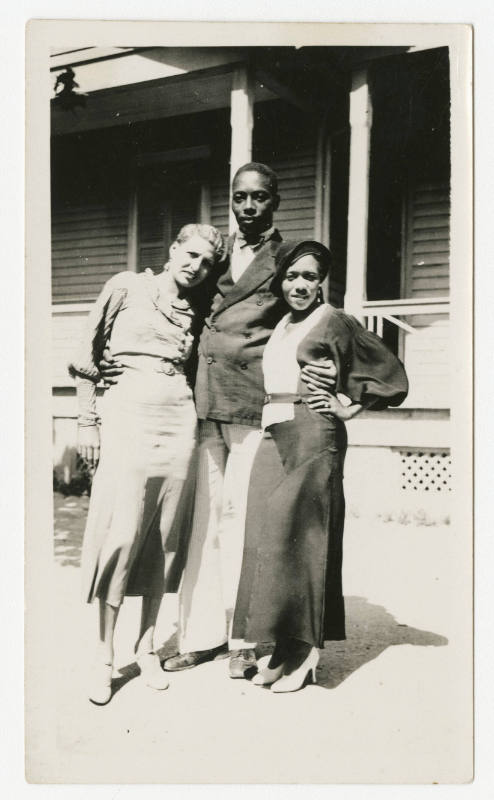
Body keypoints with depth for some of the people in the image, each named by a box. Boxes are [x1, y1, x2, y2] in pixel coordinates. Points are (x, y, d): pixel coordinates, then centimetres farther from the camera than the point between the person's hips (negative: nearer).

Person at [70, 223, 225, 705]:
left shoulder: (194, 311, 16)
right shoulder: (126, 287, 5)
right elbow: (88, 356, 4)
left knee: (165, 536, 4)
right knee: (122, 532, -8)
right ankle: (104, 655, 3)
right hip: (127, 414, -4)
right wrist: (86, 421, -1)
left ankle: (147, 646, 17)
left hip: (180, 420, 4)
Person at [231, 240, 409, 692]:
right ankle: (283, 645, 14)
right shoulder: (280, 326, 17)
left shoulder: (333, 321, -3)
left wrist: (352, 405, -2)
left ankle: (304, 652, 4)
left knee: (298, 535, -6)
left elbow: (389, 371, -2)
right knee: (266, 535, 5)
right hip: (273, 437, 7)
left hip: (311, 437, -7)